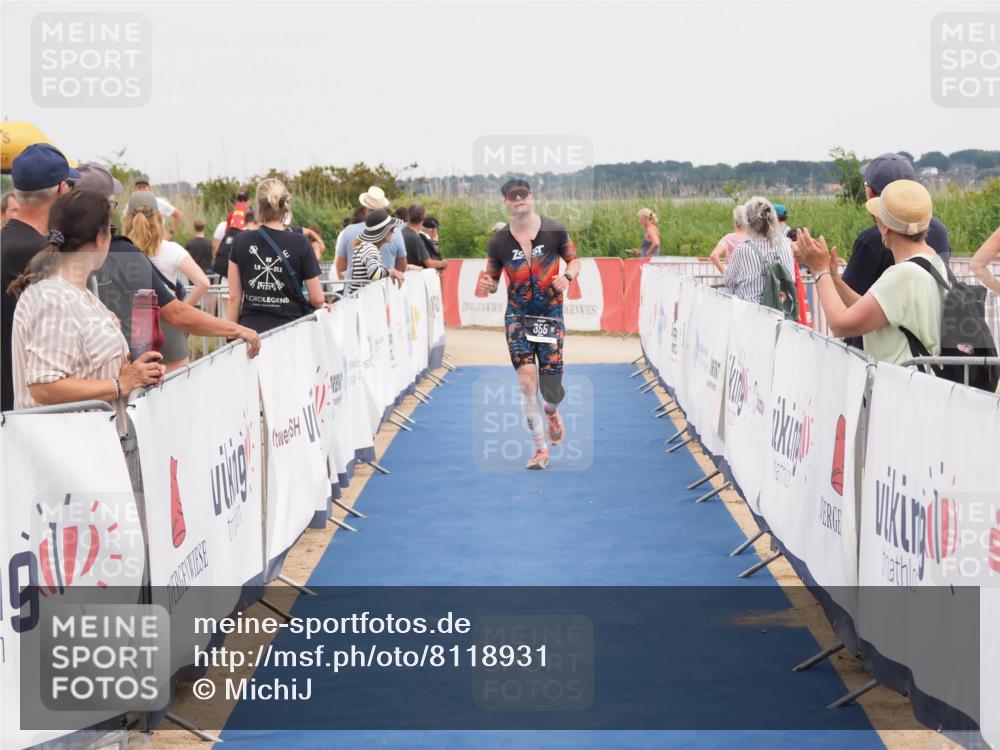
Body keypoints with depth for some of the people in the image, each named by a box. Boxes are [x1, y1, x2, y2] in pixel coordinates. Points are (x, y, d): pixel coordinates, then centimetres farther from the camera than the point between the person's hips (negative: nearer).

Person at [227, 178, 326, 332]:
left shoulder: (241, 242, 0)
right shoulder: (300, 243, -5)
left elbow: (234, 297, 3)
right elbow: (317, 299, -2)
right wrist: (322, 305, 20)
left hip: (251, 327, 2)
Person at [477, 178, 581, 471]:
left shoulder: (554, 230, -4)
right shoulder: (499, 241, -2)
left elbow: (574, 259, 9)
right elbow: (492, 280, 7)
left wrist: (568, 277, -13)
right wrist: (486, 285, -17)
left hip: (551, 315, 0)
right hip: (517, 315, 0)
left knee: (550, 383, -4)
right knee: (526, 378, -14)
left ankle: (552, 412, 37)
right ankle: (540, 448, -3)